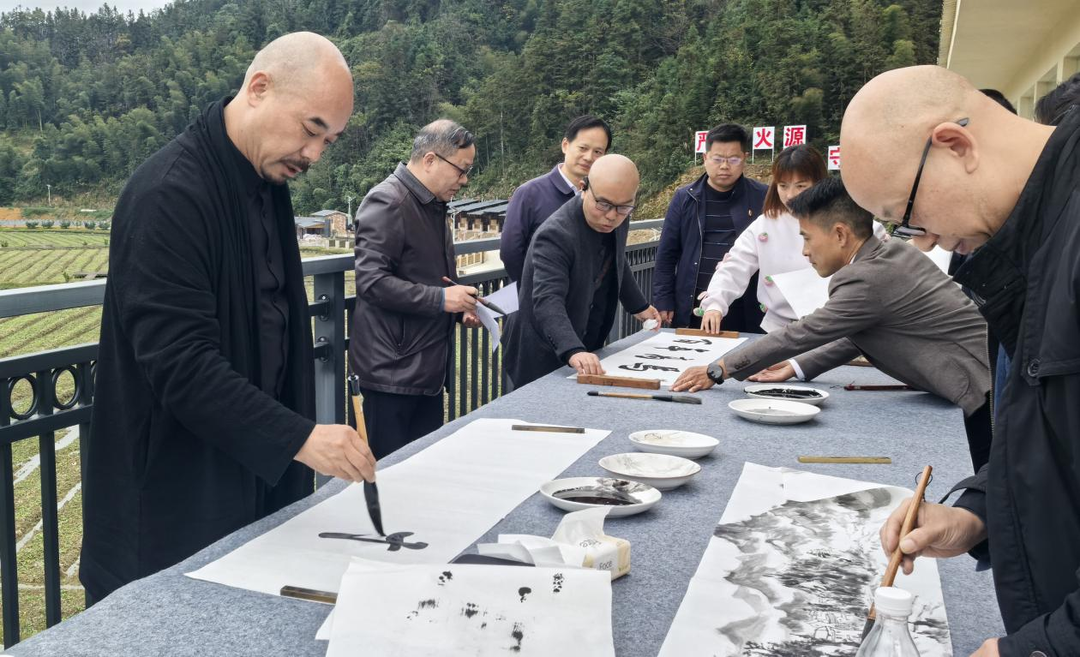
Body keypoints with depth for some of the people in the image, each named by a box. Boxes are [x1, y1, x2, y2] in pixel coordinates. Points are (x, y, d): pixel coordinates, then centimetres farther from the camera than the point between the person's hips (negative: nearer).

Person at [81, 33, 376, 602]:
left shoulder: (268, 182, 8)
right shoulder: (169, 193, -20)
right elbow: (179, 360, -26)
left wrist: (300, 435, 10)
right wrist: (297, 437, -32)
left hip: (252, 478, 8)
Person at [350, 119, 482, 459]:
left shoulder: (434, 206, 17)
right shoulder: (387, 202, -14)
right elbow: (371, 280, -22)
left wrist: (461, 308, 11)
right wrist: (441, 299, -22)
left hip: (429, 367, 9)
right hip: (393, 370, -9)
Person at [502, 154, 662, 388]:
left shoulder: (616, 221, -3)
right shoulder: (556, 235, -27)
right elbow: (548, 301, -38)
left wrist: (638, 306, 26)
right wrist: (574, 351, -52)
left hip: (588, 351, 7)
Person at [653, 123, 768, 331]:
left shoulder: (762, 198, 1)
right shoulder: (685, 198, 4)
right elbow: (667, 254, 6)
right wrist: (664, 301, 1)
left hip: (744, 311, -1)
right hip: (692, 309, 1)